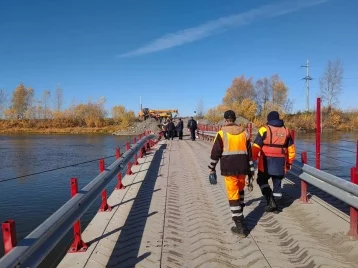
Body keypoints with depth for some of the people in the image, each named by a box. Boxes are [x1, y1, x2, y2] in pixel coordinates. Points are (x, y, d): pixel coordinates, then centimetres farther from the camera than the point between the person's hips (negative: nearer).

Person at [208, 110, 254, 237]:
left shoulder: (221, 133, -5)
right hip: (242, 167, 4)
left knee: (233, 194, 0)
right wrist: (251, 170, 14)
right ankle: (239, 215, 36)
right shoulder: (244, 132, 6)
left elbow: (215, 153, -5)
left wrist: (212, 170, 5)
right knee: (240, 190, 25)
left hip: (229, 168, -4)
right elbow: (249, 152, 9)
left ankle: (240, 227, 2)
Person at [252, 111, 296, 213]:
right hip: (280, 163, 4)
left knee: (262, 181, 12)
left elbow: (256, 147, -12)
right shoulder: (286, 130, 10)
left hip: (266, 162, -4)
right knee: (277, 183, 14)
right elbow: (291, 149, 15)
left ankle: (271, 202, 0)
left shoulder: (264, 129, -6)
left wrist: (252, 160, -4)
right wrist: (289, 162, 26)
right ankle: (275, 206, 21)